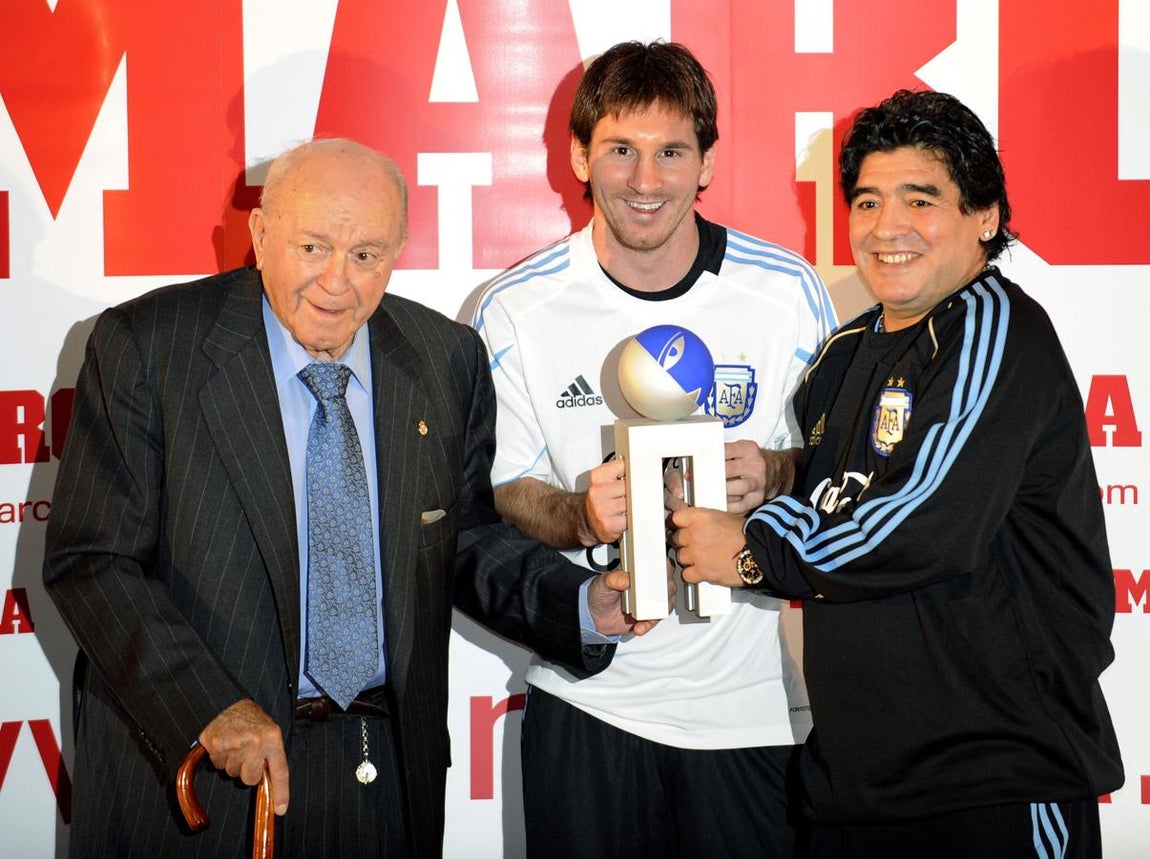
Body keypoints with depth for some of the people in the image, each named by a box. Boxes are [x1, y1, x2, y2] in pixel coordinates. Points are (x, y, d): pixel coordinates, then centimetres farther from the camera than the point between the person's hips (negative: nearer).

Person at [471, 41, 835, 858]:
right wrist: (578, 517, -21)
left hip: (751, 697, 0)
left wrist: (775, 476, -17)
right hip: (587, 693, 0)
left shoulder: (788, 291, -4)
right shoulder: (517, 309, -4)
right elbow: (502, 491, 1)